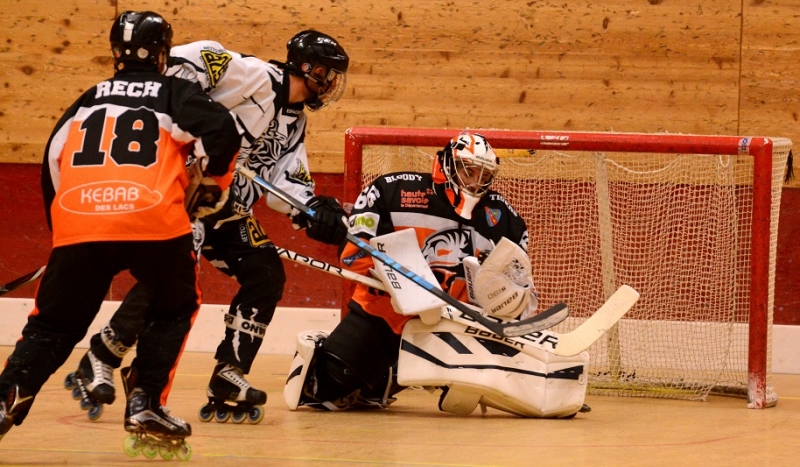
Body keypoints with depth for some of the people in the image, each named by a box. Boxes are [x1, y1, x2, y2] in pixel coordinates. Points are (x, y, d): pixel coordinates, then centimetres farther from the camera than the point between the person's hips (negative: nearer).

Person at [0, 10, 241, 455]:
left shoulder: (89, 100, 28)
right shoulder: (177, 94, 18)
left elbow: (52, 162, 25)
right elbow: (223, 132, 2)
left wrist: (62, 227, 36)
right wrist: (213, 183, 20)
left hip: (78, 220, 2)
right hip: (155, 220, -2)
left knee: (54, 323, 14)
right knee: (175, 309, 23)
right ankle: (146, 403, 9)